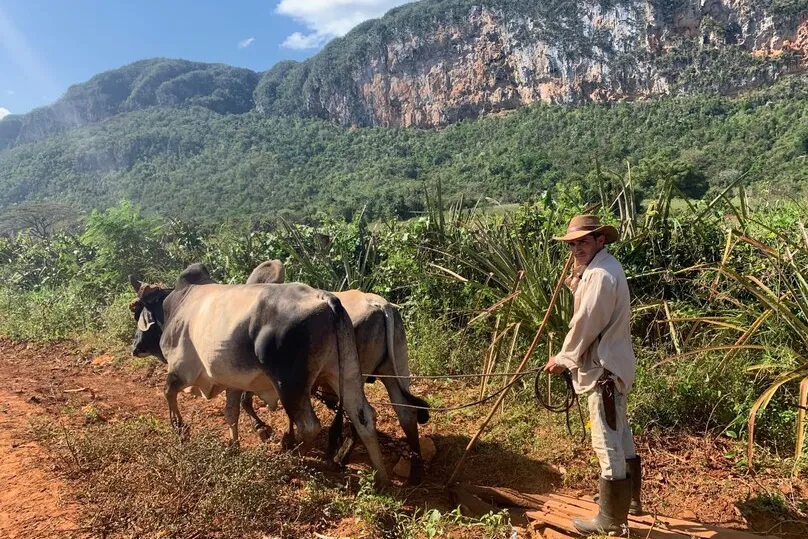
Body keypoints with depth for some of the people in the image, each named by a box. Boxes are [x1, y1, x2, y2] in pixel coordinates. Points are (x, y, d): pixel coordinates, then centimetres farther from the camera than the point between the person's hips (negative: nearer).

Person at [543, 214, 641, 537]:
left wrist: (563, 359, -9)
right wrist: (577, 274, -1)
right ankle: (628, 498, 38)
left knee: (607, 443, -3)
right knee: (619, 434, 22)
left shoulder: (601, 273, -21)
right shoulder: (599, 268, 13)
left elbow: (585, 324, -20)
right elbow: (585, 302, 11)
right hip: (612, 365, 11)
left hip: (604, 369, -11)